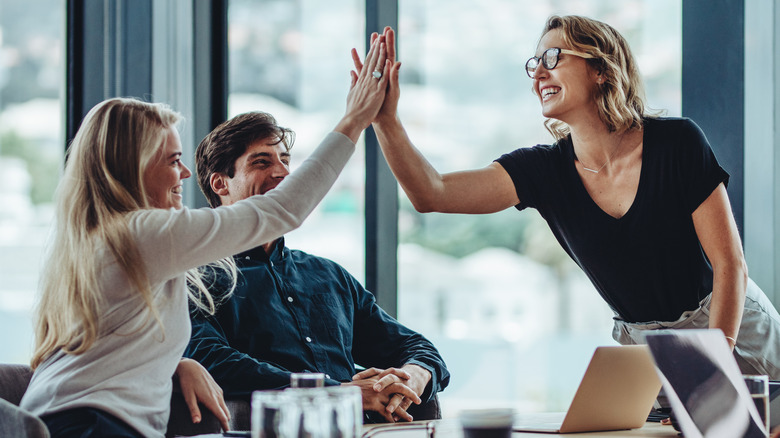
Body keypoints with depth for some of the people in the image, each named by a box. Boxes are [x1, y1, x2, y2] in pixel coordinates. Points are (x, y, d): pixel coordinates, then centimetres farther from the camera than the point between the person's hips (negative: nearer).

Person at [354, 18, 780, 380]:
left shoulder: (676, 142, -14)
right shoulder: (545, 169, -5)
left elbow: (730, 264, -13)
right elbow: (432, 193, -16)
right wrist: (385, 118, -28)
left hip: (735, 329, -3)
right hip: (640, 345, 3)